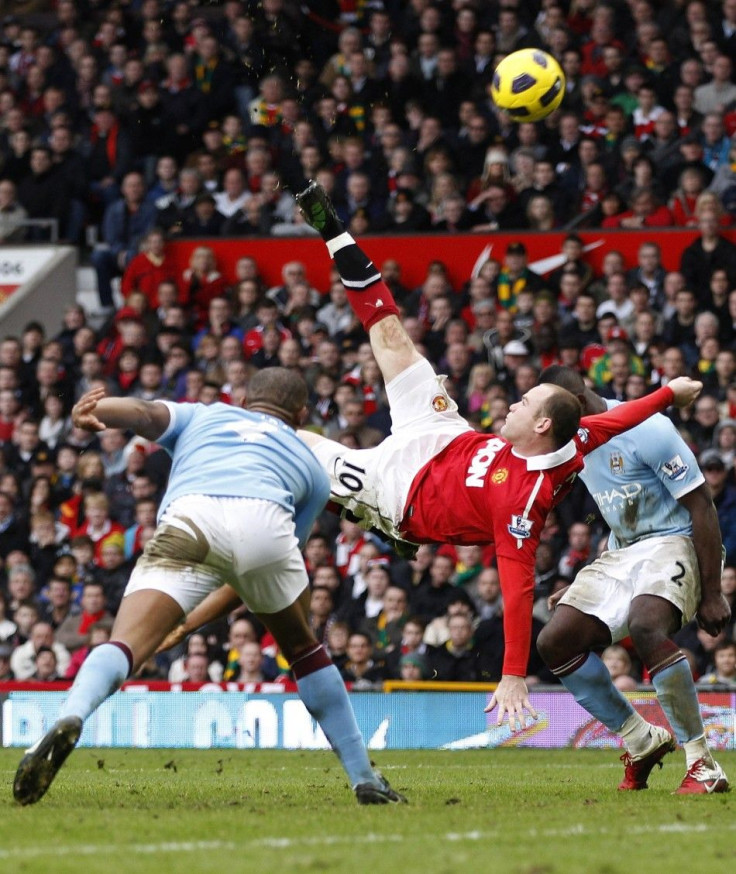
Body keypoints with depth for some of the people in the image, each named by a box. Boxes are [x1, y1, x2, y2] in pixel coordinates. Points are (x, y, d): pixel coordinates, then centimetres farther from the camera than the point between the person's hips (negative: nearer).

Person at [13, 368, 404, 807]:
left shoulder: (202, 415, 37)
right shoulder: (312, 466, 39)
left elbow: (144, 412, 15)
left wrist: (87, 413, -6)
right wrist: (191, 623, 47)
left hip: (187, 520, -1)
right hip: (265, 522, 1)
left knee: (125, 646, -13)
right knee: (302, 647, 26)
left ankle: (69, 722, -44)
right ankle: (365, 779, 29)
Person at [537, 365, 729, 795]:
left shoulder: (645, 432, -20)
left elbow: (701, 506, -17)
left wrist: (712, 594, -18)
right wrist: (586, 587, 15)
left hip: (675, 543, -9)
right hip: (623, 551, 9)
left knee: (646, 625, -36)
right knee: (555, 642, -5)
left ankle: (704, 766, -29)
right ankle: (643, 742, 8)